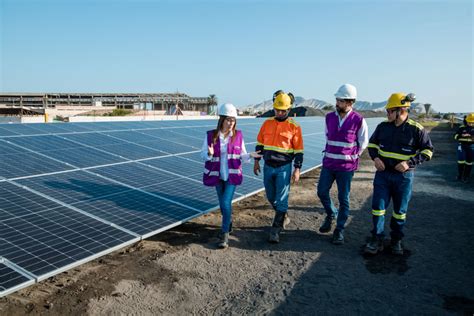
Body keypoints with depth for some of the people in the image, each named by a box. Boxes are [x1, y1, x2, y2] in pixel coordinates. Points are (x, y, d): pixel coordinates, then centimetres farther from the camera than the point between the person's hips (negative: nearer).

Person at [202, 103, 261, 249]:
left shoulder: (238, 135, -5)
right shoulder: (210, 135, -7)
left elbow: (241, 155, 3)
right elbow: (203, 155, -3)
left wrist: (250, 155, -17)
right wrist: (210, 154, -25)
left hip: (232, 175, -2)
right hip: (217, 175, 2)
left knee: (226, 202, -11)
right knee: (223, 203, 15)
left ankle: (225, 234, 2)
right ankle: (228, 223, 42)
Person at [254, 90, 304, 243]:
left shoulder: (294, 126, -7)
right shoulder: (267, 123, 5)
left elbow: (298, 150, -4)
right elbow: (260, 143, 13)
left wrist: (297, 169, -7)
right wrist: (256, 161, 10)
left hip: (284, 168, -4)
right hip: (268, 167, 5)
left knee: (281, 199, -4)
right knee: (271, 197, 15)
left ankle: (275, 230, 5)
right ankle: (284, 217, 39)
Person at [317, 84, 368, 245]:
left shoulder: (359, 120, -10)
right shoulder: (329, 117, 2)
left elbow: (363, 143, 1)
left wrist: (352, 157, 3)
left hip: (346, 166, -4)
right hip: (328, 163, 4)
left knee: (343, 198, 4)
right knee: (322, 192, 8)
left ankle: (339, 230, 17)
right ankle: (331, 214, 36)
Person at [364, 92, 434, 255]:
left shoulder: (416, 129, -10)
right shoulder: (383, 126, -1)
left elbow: (428, 150, -4)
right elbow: (372, 143, 14)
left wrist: (410, 163, -17)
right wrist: (375, 157, -5)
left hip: (403, 176, -2)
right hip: (383, 173, 2)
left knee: (400, 210, 11)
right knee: (378, 206, 0)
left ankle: (396, 240, 28)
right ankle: (377, 240, 11)